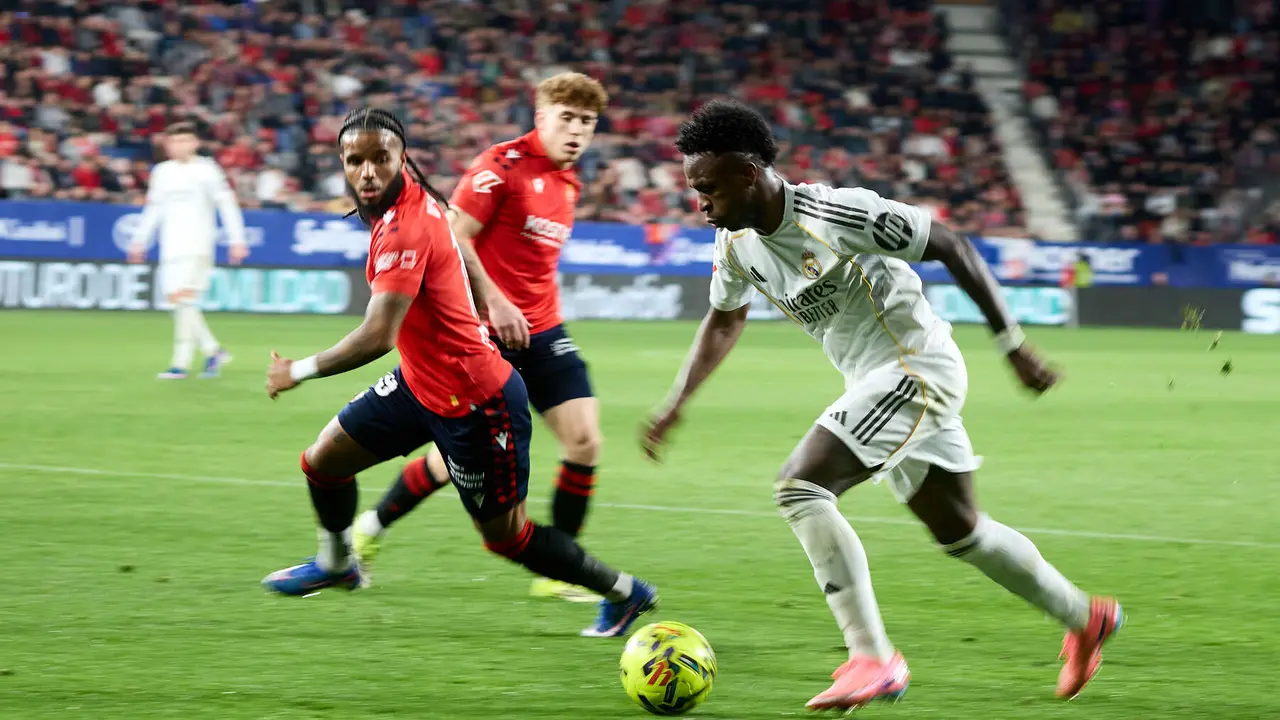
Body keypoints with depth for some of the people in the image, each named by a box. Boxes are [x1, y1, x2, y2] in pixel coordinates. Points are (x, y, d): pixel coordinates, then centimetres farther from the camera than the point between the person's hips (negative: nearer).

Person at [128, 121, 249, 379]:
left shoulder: (206, 170, -1)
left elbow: (227, 204, -1)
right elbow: (153, 209, 23)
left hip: (197, 245, -6)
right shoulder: (162, 172, 13)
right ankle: (213, 351, 14)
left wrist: (237, 240, -6)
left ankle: (181, 363, -18)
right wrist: (139, 240, 20)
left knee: (185, 297, -17)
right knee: (175, 299, 0)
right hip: (171, 248, 6)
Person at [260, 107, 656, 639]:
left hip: (475, 405, -9)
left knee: (506, 536, 3)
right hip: (420, 383, 9)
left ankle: (625, 592, 21)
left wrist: (299, 371, -22)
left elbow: (377, 336, -33)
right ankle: (335, 563, 42)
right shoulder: (417, 195, -2)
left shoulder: (406, 228, -29)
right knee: (322, 462, 14)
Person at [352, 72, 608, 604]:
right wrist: (494, 301, -23)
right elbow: (453, 237, -18)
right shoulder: (503, 164, -13)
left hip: (541, 330, 7)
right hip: (486, 332, -7)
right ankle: (369, 531, 24)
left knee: (584, 439, -8)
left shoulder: (567, 183, 12)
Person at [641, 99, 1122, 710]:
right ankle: (1084, 618, 39)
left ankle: (873, 659, -19)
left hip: (917, 367, -9)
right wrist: (676, 403, 11)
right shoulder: (736, 244, 0)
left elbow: (952, 249, -16)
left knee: (799, 487, -21)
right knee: (958, 530, 19)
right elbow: (724, 320, 21)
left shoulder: (838, 214, -24)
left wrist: (1013, 346, -13)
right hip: (877, 382, 9)